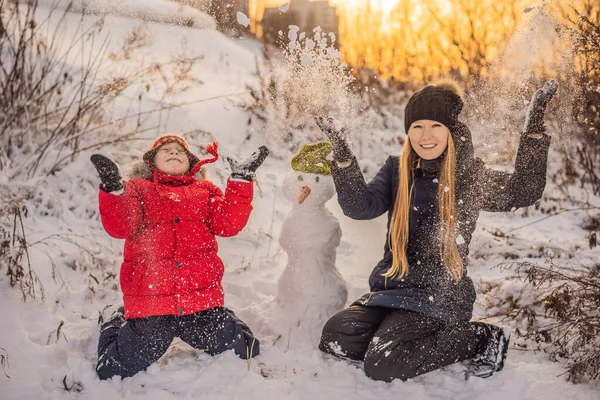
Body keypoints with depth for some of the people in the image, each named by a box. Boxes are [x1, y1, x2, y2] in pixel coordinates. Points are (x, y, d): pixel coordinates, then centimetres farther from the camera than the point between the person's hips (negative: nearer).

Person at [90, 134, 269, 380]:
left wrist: (241, 179, -6)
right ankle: (118, 326, 30)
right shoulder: (138, 189, 14)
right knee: (116, 372, -3)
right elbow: (120, 227, -5)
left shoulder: (205, 190, 20)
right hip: (149, 301, -1)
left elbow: (227, 224, 2)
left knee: (244, 355, -1)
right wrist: (113, 189, -22)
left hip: (202, 298, 2)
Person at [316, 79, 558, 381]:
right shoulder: (397, 170, 5)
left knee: (381, 365, -22)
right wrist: (341, 150, -21)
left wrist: (534, 125, -26)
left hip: (439, 294, -5)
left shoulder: (469, 175, -5)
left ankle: (480, 339, -2)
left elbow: (523, 192, -20)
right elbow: (360, 206, -10)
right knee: (333, 339, -13)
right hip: (392, 286, 5)